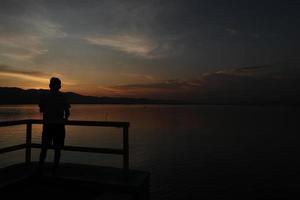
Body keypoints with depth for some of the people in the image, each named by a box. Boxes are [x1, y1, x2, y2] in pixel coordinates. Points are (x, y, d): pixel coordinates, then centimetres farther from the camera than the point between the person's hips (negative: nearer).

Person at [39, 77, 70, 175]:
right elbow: (67, 113, -3)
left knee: (44, 148, 12)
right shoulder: (63, 97, -2)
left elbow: (41, 110, 11)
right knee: (57, 149, 6)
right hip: (59, 125, -1)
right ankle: (54, 170, 8)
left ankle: (40, 168, 12)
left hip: (47, 125, 1)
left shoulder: (44, 96, 1)